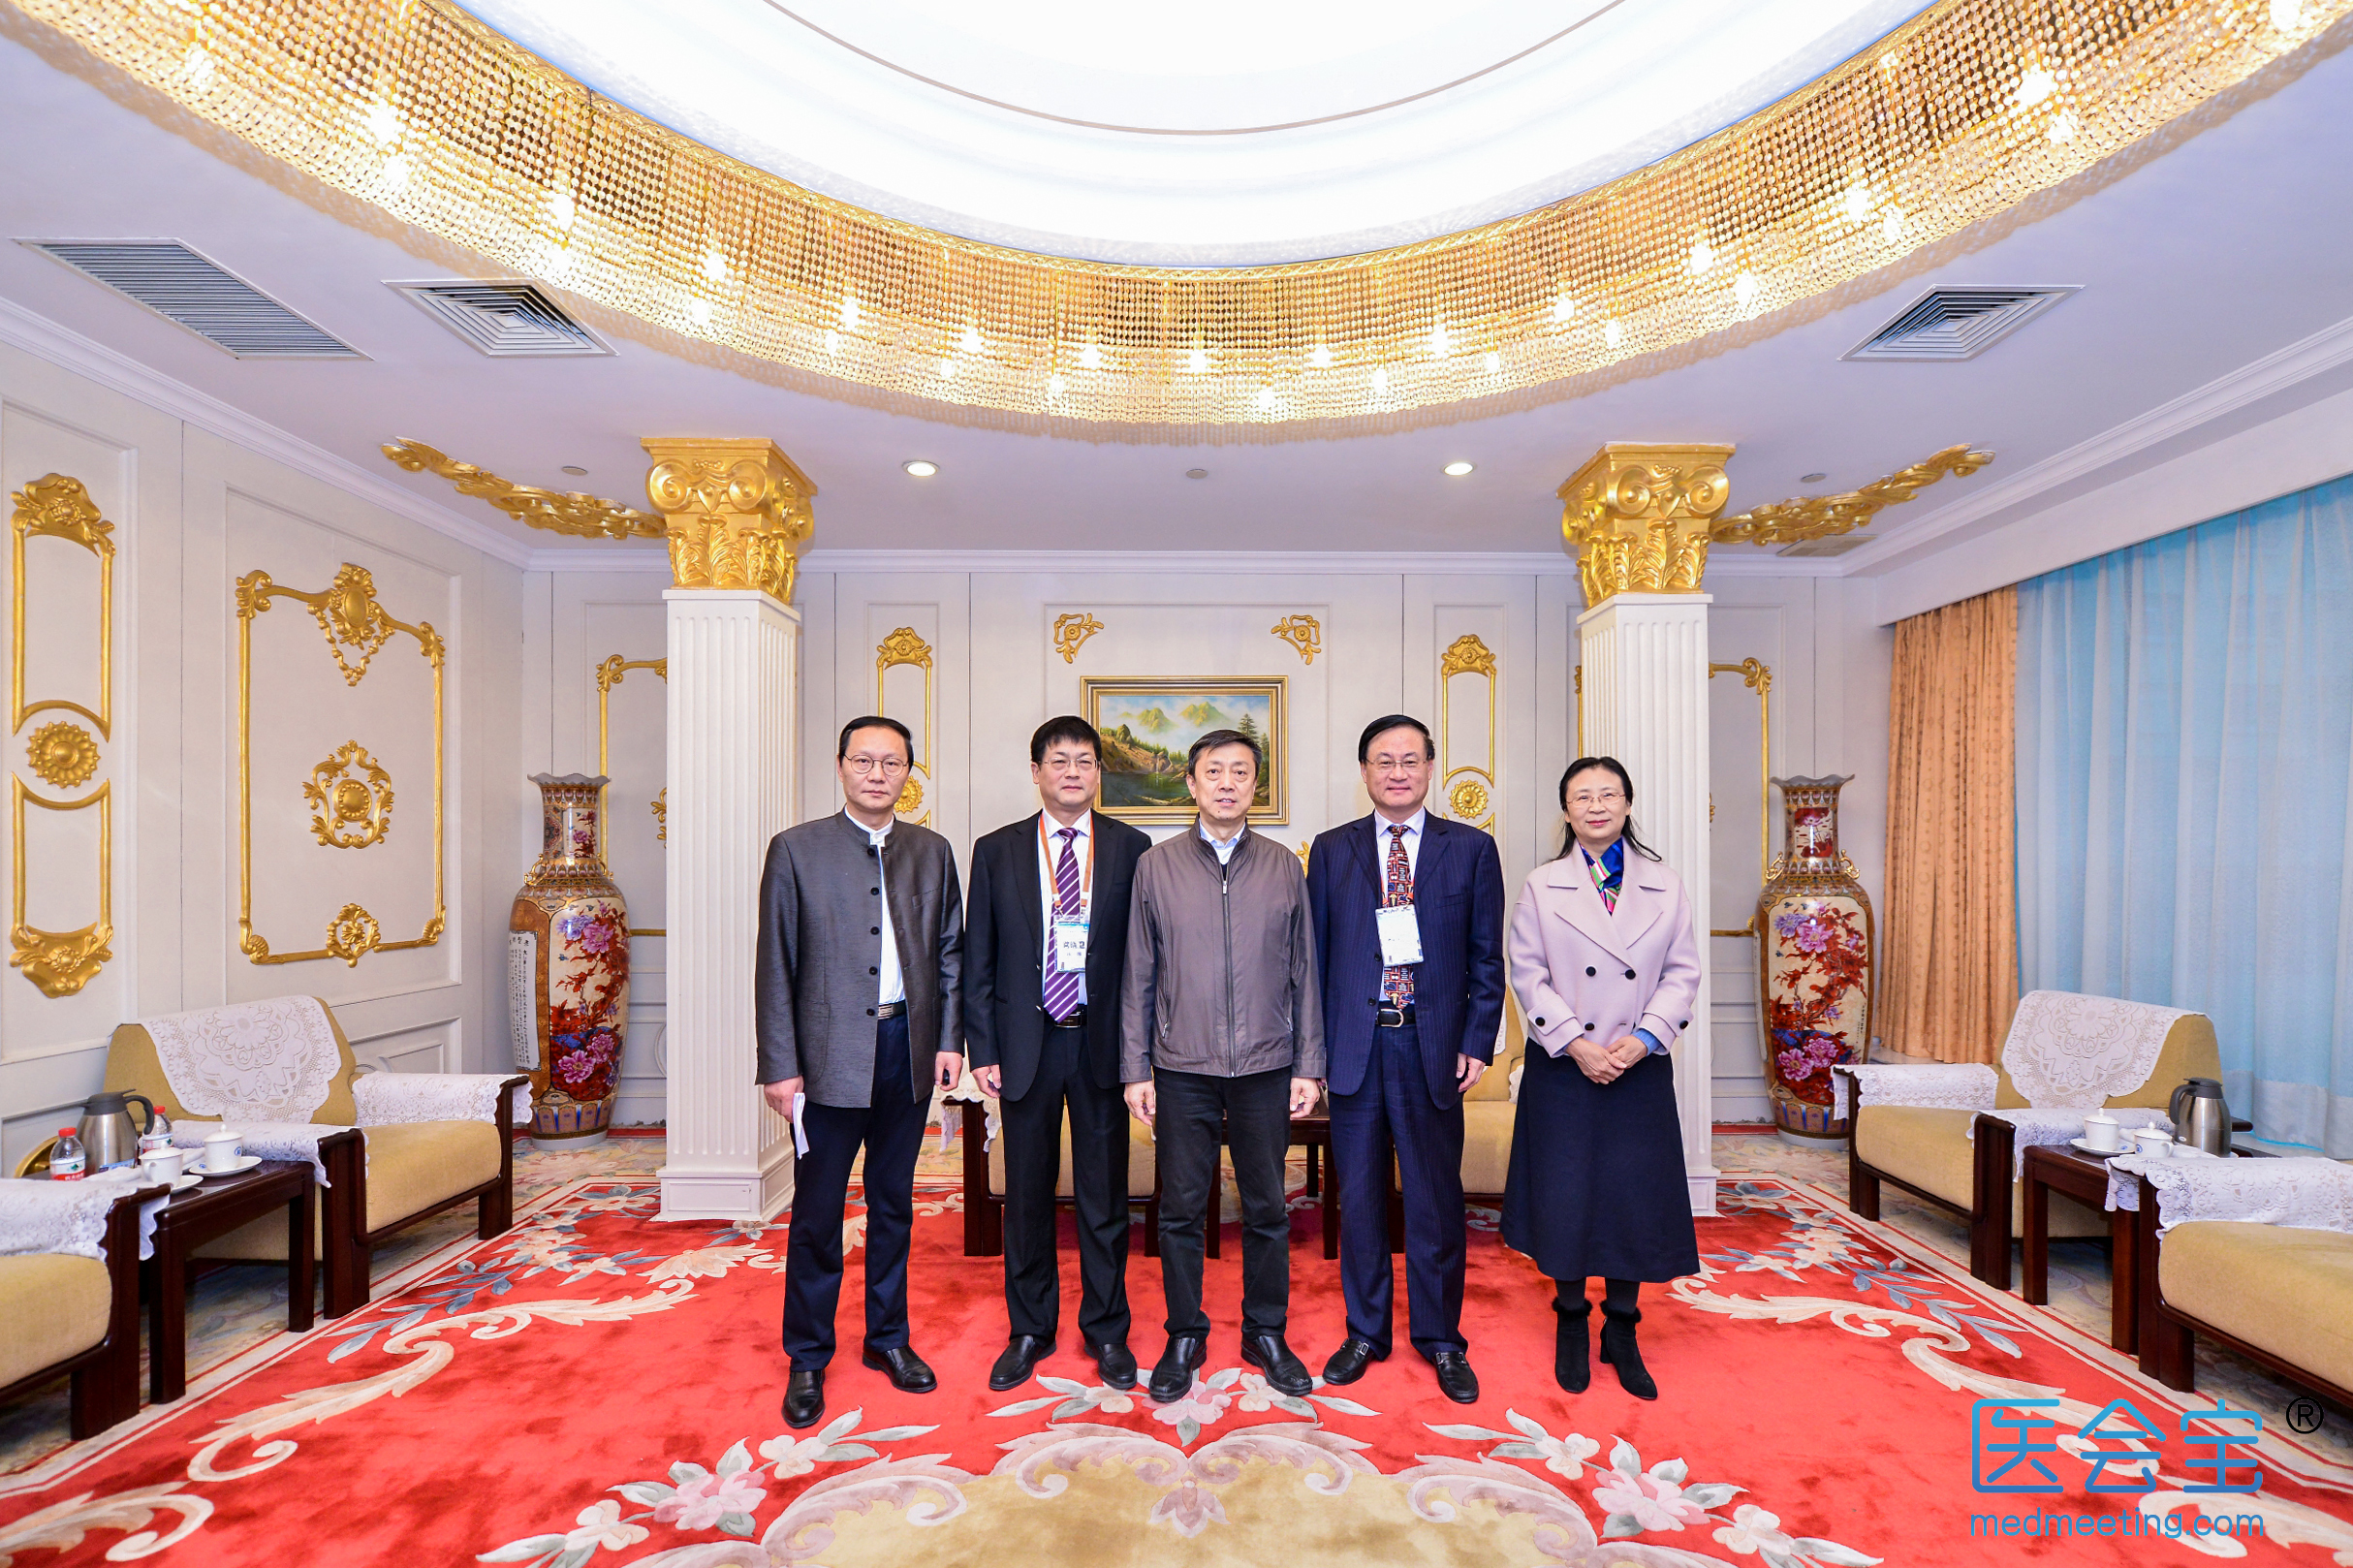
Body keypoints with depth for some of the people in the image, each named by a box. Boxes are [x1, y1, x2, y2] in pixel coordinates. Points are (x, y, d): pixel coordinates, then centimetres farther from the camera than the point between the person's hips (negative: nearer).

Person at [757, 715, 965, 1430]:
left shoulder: (932, 851, 6)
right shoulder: (797, 849, -3)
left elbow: (950, 952, 9)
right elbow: (775, 964, -5)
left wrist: (950, 1038, 2)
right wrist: (779, 1065, -8)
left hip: (908, 1048, 3)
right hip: (830, 1053, -3)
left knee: (893, 1203, 16)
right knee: (817, 1213, 8)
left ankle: (888, 1338, 34)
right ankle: (807, 1359, 27)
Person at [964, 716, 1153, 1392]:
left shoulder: (1131, 848, 0)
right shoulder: (997, 851, 2)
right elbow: (979, 958, 3)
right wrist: (982, 1048, -2)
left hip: (1103, 1041, 0)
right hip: (1026, 1042, 1)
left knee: (1104, 1192, 11)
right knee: (1027, 1193, 13)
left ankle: (1107, 1330, 30)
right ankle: (1030, 1331, 32)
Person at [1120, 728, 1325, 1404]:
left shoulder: (1284, 866, 4)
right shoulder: (1156, 866, 1)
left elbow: (1303, 972, 6)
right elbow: (1139, 976, 3)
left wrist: (1309, 1065, 3)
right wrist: (1136, 1069, 0)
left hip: (1266, 1069, 1)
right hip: (1182, 1069, 0)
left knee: (1267, 1209, 11)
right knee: (1181, 1210, 9)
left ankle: (1266, 1334, 31)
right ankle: (1185, 1336, 29)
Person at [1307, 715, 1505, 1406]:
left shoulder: (1471, 849, 4)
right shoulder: (1331, 850, 6)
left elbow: (1487, 958, 3)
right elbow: (1313, 953, 6)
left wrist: (1477, 1041, -5)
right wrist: (1313, 1045, 1)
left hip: (1434, 1046, -1)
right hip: (1354, 1045, 1)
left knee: (1436, 1198, 9)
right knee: (1358, 1195, 12)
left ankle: (1440, 1338, 29)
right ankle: (1365, 1331, 30)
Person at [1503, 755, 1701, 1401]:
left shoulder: (1665, 886, 5)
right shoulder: (1541, 886, 1)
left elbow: (1683, 975, 2)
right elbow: (1527, 976, -3)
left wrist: (1642, 1039, -11)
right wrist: (1576, 1044, -13)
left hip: (1640, 1068, 1)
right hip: (1563, 1066, -1)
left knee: (1635, 1197, 7)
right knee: (1565, 1195, 6)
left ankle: (1622, 1329, 26)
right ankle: (1571, 1322, 26)